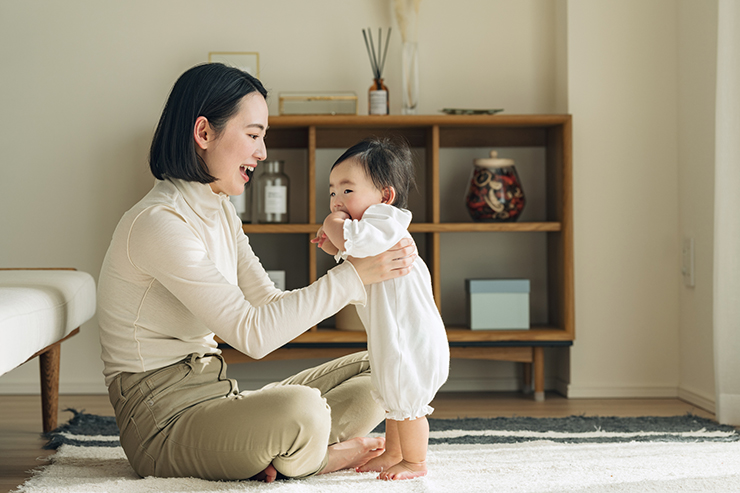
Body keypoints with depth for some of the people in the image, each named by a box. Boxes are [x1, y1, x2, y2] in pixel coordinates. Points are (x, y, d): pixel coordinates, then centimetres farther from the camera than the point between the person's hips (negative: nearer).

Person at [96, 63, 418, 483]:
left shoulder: (219, 212, 12)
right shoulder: (160, 223, -20)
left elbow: (272, 303, 8)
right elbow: (252, 333, -24)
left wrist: (372, 272, -4)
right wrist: (353, 275, -22)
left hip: (214, 397, 10)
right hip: (164, 419, -10)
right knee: (299, 410, -37)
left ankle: (268, 455, -11)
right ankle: (309, 457, -3)